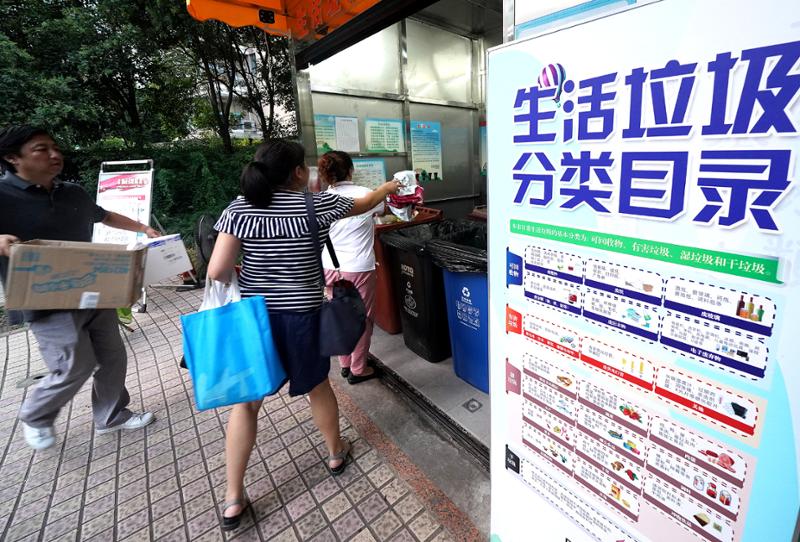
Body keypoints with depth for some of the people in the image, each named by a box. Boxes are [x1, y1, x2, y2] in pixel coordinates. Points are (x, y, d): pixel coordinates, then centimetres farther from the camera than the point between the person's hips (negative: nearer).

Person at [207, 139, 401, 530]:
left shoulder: (239, 208, -6)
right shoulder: (317, 204, -8)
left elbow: (217, 271, -11)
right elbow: (362, 205, 10)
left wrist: (240, 276, 12)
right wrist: (388, 187, 29)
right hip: (301, 318, -1)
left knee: (245, 400, 16)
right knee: (318, 386, 21)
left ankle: (233, 500, 27)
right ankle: (335, 453, 45)